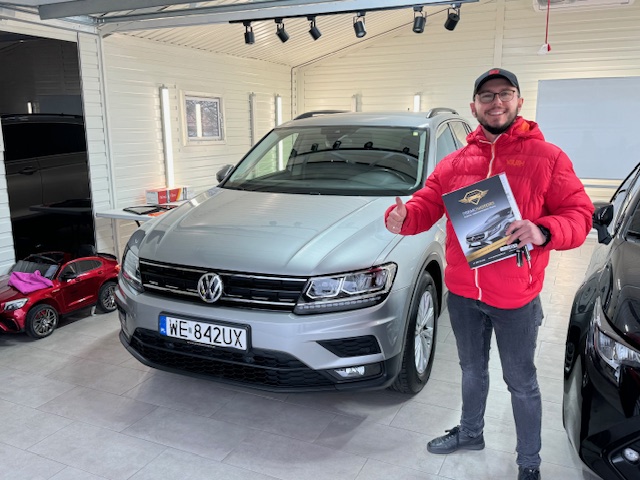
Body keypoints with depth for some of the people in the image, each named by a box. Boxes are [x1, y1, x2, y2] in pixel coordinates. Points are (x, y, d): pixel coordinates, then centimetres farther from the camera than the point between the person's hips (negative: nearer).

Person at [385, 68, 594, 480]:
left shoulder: (546, 157, -7)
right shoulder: (455, 162, 5)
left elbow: (579, 214, -9)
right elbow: (427, 203, 4)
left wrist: (544, 231, -30)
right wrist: (402, 217, -18)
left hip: (516, 298, -4)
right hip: (463, 292, 4)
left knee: (521, 382, 13)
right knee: (472, 370, 25)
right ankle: (470, 433, 49)